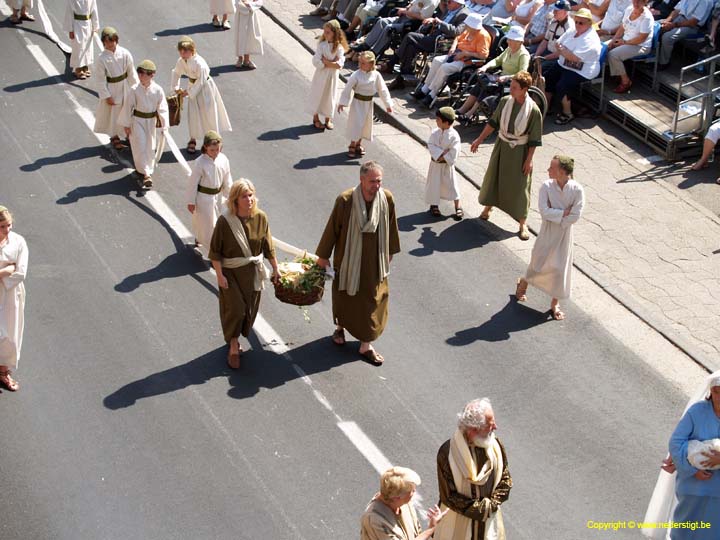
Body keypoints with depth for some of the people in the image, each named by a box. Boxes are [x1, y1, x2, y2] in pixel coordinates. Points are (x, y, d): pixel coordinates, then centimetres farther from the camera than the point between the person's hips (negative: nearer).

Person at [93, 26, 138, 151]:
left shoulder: (124, 53, -12)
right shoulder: (102, 58, -18)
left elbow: (131, 72, -2)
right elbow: (100, 79, -12)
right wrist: (107, 96, -12)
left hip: (125, 87, 2)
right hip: (111, 88, -2)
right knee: (113, 114, 10)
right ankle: (114, 137, 30)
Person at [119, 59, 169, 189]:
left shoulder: (157, 90, -12)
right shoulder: (134, 90, -15)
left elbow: (162, 108, -5)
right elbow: (127, 107, -6)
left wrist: (164, 124, -5)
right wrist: (126, 125, -3)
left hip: (151, 121, 2)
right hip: (137, 120, -2)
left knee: (150, 147, 13)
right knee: (140, 147, -7)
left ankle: (146, 169, 33)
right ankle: (146, 174, -4)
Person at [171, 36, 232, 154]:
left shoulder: (199, 63, -30)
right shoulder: (181, 62, -9)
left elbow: (201, 81, -25)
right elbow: (176, 73, 12)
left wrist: (189, 92, -18)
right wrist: (176, 87, 6)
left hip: (204, 88, -6)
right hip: (192, 86, 6)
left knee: (208, 113, 2)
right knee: (193, 114, 7)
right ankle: (193, 140, 21)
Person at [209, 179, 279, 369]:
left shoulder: (260, 217, -8)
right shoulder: (225, 221, -17)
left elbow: (268, 247, 3)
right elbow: (215, 251, -9)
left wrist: (275, 269, 8)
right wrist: (219, 275, -13)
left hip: (253, 272, 4)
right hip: (231, 272, -4)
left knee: (249, 309, 12)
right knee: (235, 308, -6)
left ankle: (234, 340, 35)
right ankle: (233, 347, 13)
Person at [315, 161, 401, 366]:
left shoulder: (387, 199, -15)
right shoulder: (345, 200, -23)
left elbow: (391, 227, 2)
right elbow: (332, 228, -11)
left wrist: (390, 252, 12)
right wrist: (323, 255, -3)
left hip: (374, 261, 2)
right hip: (348, 259, -2)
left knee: (372, 300, 9)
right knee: (344, 295, 18)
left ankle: (366, 345, 23)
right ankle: (340, 327, 47)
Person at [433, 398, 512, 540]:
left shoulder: (495, 445, -11)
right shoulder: (447, 453, -23)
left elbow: (505, 480, 0)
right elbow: (449, 495, -19)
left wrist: (490, 505, -14)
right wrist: (482, 509, -18)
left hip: (489, 522, 3)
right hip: (457, 522, -3)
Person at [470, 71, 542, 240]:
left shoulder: (533, 110, -21)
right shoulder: (505, 101, -9)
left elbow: (534, 139, -14)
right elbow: (493, 123, 5)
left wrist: (529, 160, -13)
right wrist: (480, 139, 6)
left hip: (520, 151, -4)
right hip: (502, 146, 4)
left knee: (519, 186, 3)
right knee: (494, 176, 19)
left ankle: (522, 223, 15)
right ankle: (488, 207, 45)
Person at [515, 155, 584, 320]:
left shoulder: (577, 190, -16)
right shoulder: (547, 186, -13)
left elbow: (575, 217, -19)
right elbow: (544, 211, -20)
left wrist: (554, 214, -17)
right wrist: (564, 212, -21)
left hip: (564, 234, 0)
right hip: (547, 232, 0)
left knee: (560, 268, 7)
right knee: (539, 263, 12)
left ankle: (555, 303, 25)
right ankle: (523, 283, 44)